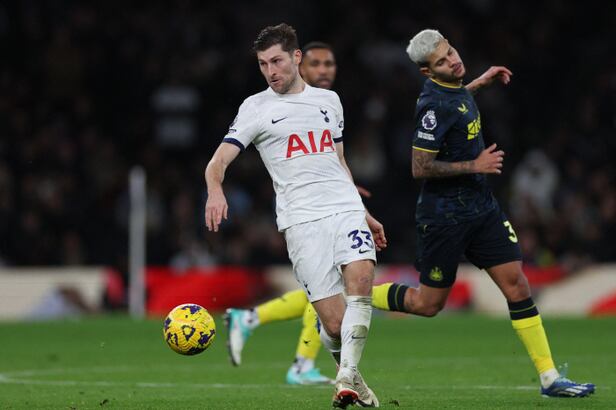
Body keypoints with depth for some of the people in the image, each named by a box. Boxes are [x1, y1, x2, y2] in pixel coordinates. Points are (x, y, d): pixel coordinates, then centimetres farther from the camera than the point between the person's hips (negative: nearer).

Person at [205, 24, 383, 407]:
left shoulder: (329, 100, 18)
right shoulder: (256, 108, 5)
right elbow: (220, 160, -5)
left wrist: (365, 214, 28)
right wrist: (215, 190, -27)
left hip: (346, 207, 3)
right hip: (301, 218, -3)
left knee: (360, 277, -26)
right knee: (334, 324, -10)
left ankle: (349, 376, -24)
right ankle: (345, 368, 19)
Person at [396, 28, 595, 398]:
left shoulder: (455, 89, 6)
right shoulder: (435, 106, -22)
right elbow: (420, 168, -22)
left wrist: (480, 82, 27)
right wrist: (474, 165, -19)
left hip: (482, 208, 8)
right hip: (445, 215, -8)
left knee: (516, 284, -1)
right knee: (427, 304, 3)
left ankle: (550, 378, 0)